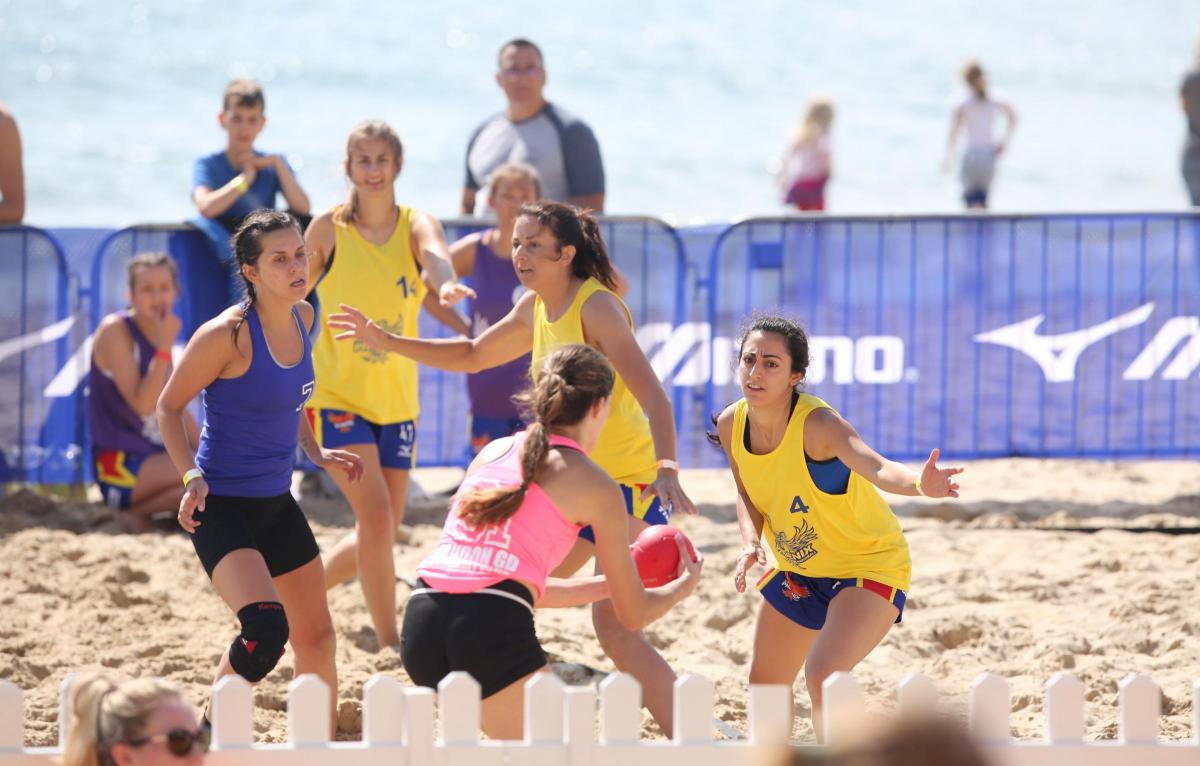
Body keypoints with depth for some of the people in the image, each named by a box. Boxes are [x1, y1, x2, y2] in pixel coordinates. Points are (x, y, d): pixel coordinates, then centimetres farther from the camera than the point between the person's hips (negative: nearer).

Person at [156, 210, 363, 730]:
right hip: (222, 506, -8)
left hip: (276, 502, 8)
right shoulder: (227, 334, -19)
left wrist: (315, 452, 14)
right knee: (266, 629, -25)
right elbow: (169, 406, -10)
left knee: (316, 636, 15)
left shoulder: (302, 318, 3)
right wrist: (192, 478, -20)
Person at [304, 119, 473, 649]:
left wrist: (445, 283, -50)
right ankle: (390, 644, -10)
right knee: (376, 514, -19)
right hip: (336, 396, -4)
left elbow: (434, 255, -27)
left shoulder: (415, 225, -4)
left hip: (396, 401, 4)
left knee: (380, 532, 8)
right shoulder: (329, 228, -6)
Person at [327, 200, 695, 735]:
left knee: (613, 624, -21)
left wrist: (667, 470, -43)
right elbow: (472, 356, 25)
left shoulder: (596, 307, -19)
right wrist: (387, 342, 16)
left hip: (632, 480, -9)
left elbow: (652, 394, -28)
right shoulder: (535, 309, 8)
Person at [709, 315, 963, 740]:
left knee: (823, 674, -29)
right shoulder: (731, 425, -13)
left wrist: (919, 483, -74)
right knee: (765, 683, 21)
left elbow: (875, 467, -52)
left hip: (870, 564, -7)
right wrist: (751, 543, -15)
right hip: (797, 567, 7)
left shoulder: (818, 424, -32)